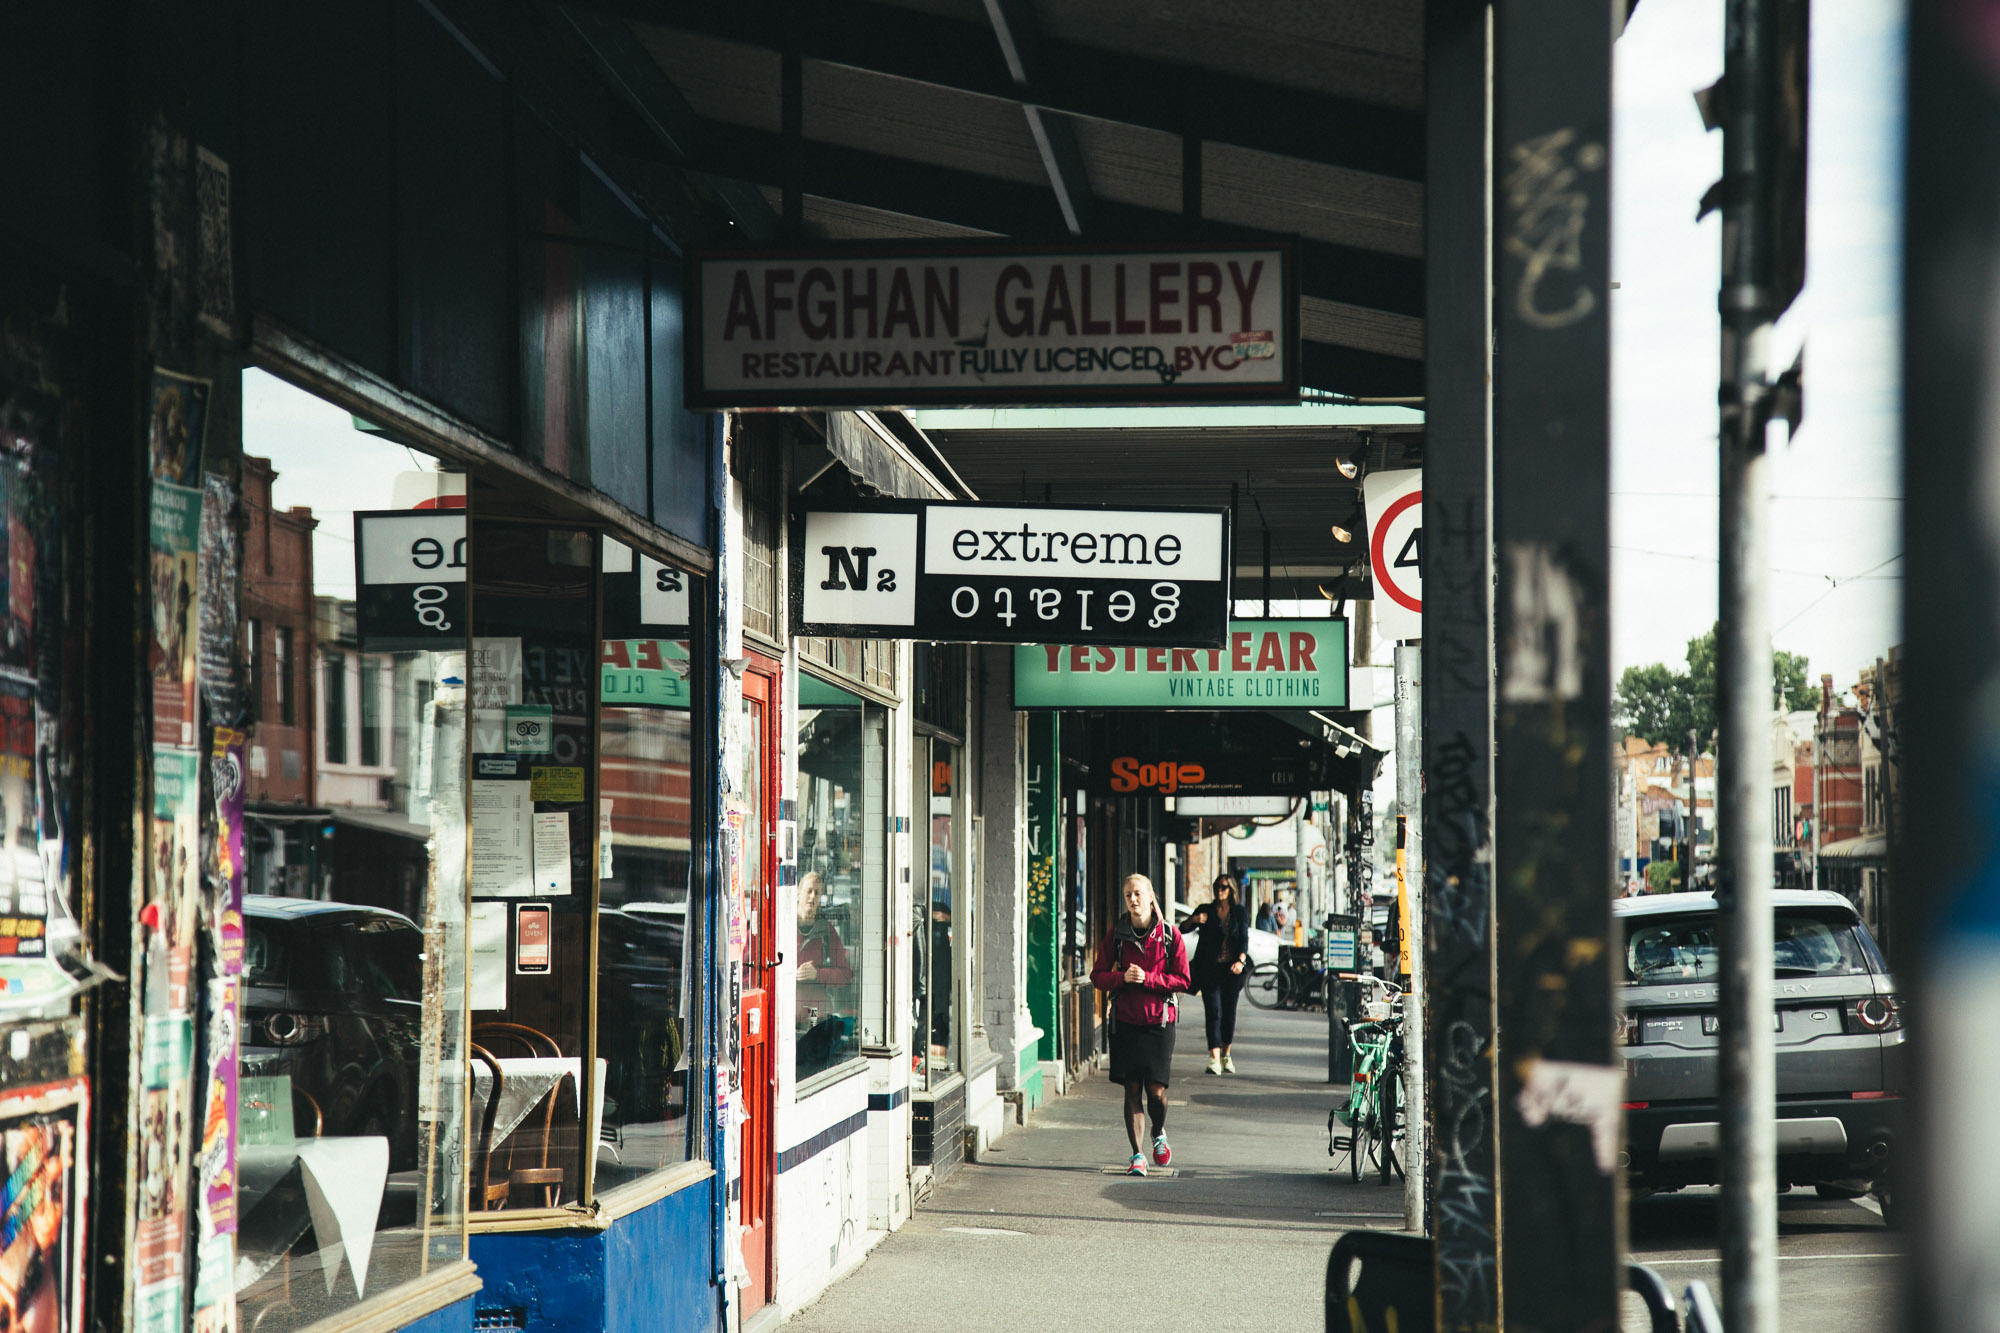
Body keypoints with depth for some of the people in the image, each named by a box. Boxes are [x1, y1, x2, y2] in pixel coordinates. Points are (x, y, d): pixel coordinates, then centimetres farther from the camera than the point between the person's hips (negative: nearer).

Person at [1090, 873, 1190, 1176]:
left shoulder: (1169, 935, -2)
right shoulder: (1116, 934, 2)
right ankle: (1137, 1155, 7)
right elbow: (1097, 976, 5)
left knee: (1156, 1090, -3)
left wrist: (1147, 978, -14)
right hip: (1125, 1022, 1)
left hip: (1159, 1021, -1)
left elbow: (1182, 980, -2)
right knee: (1132, 1089, 0)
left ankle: (1159, 1134, 29)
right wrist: (1122, 978, -14)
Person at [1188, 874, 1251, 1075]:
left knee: (1229, 1012, 8)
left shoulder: (1239, 912, 8)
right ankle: (1214, 1058, -17)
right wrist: (1194, 920, -23)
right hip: (1210, 968, -1)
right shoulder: (1206, 910, 6)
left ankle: (1226, 1054, 25)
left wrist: (1241, 961, -18)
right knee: (1213, 1012, -10)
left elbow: (1244, 938, -1)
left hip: (1232, 969, 1)